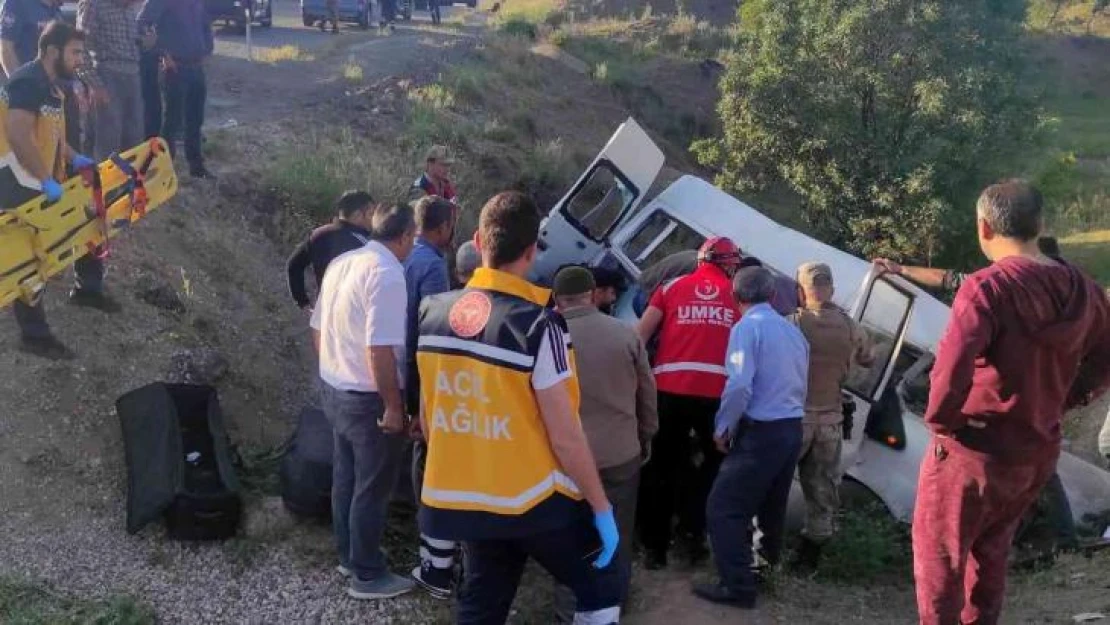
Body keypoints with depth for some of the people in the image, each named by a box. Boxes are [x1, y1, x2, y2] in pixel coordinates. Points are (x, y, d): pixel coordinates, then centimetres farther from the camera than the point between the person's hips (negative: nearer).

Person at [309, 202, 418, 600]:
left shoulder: (342, 263, 5)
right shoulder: (387, 275, -23)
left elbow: (318, 329, 14)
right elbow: (379, 350, -28)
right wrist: (393, 406, -20)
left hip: (333, 388, 9)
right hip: (367, 398, -9)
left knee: (346, 477, 21)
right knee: (372, 487, 5)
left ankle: (348, 556, 36)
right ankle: (367, 576, 17)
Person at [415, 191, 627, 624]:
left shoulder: (433, 312, -2)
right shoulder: (537, 325, -20)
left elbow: (428, 417, 8)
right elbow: (564, 436, -18)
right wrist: (601, 507, -7)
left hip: (463, 499, 6)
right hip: (534, 502, -6)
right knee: (605, 584, 15)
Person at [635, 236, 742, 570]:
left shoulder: (672, 287, 12)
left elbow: (640, 335, 4)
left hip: (670, 389, 1)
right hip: (717, 393, -1)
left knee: (661, 469, 12)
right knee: (718, 461, 22)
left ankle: (655, 546, 15)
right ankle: (694, 530, 12)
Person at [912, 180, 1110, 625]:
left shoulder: (988, 287, -23)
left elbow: (953, 365, -34)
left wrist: (940, 419, -17)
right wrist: (1056, 404, 12)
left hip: (974, 451, -6)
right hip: (1039, 452, 7)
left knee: (938, 555, 12)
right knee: (990, 553, 26)